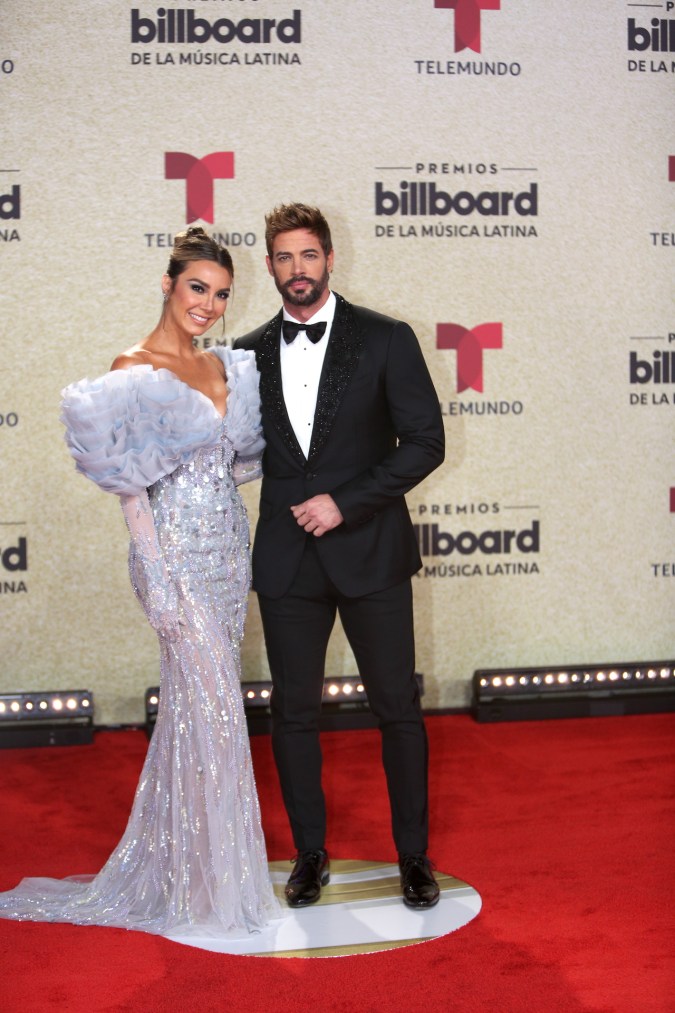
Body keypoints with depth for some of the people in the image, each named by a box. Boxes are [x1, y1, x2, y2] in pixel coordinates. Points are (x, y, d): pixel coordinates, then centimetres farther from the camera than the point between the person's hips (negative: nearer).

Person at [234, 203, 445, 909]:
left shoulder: (386, 340, -2)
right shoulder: (250, 353, 7)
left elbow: (425, 441, -6)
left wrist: (344, 502, -13)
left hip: (369, 552, -2)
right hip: (286, 559, 3)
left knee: (397, 707, 5)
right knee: (293, 711, 9)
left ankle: (414, 854, 20)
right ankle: (309, 854, 24)